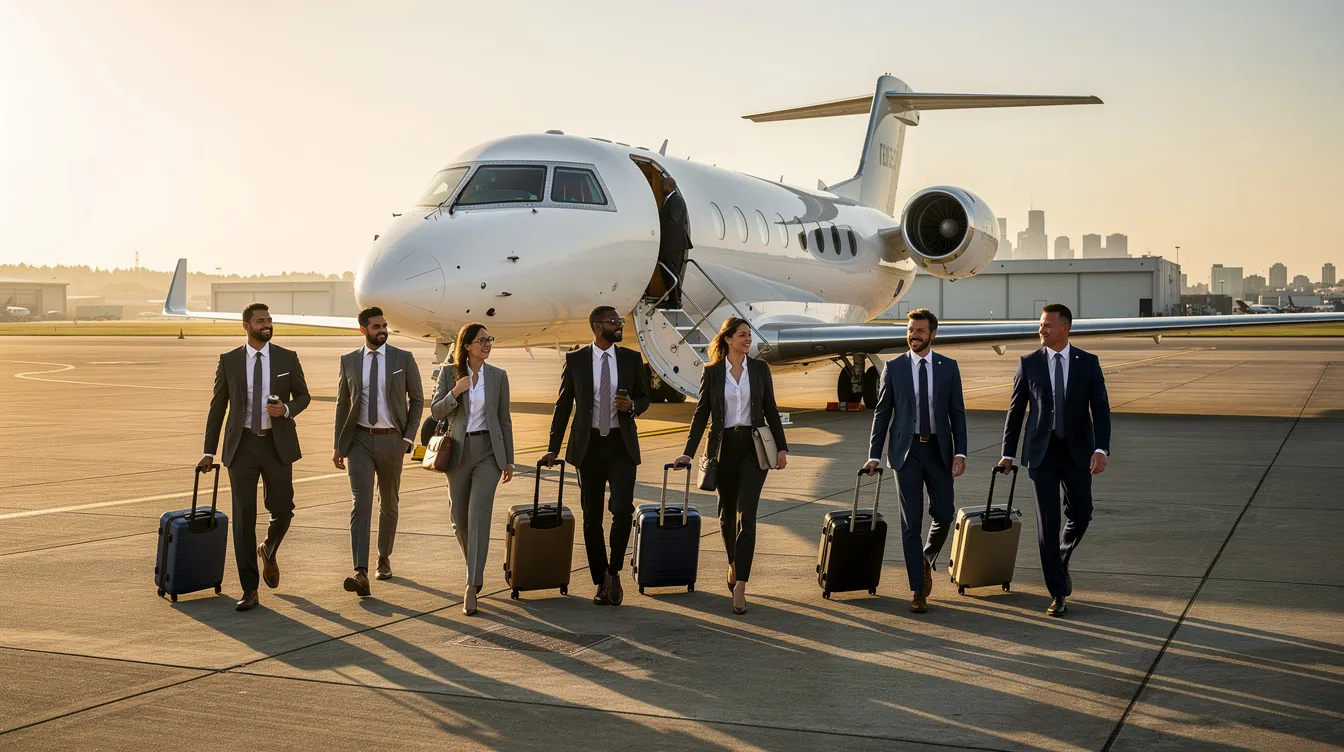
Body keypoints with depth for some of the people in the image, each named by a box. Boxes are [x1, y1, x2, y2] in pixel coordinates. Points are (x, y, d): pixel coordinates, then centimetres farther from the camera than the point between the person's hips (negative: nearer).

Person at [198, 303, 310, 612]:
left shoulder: (287, 358, 2)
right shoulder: (229, 361, 3)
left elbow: (303, 396, 11)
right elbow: (217, 406, 8)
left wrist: (287, 409, -13)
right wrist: (209, 452, 6)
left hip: (278, 444, 1)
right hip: (242, 444, 0)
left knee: (282, 510, 1)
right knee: (243, 517, -4)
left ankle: (268, 551, 37)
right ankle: (249, 590, 2)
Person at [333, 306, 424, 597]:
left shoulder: (403, 359, 0)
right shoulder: (349, 361, 5)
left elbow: (417, 399, 5)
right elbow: (342, 403, 10)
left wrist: (409, 437, -3)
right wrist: (338, 445, 7)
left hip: (391, 440, 0)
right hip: (360, 439, 0)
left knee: (389, 504, 13)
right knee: (361, 504, -13)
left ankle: (384, 557, 34)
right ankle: (361, 573, -20)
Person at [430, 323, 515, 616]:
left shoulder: (498, 376, 4)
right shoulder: (449, 372, 2)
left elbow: (504, 420, 8)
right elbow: (435, 412, 0)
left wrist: (509, 460, 6)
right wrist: (454, 393, -18)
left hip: (488, 451, -1)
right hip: (458, 451, 1)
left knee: (479, 514, -15)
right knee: (460, 520, 8)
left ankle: (472, 587, -17)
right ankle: (475, 570, 34)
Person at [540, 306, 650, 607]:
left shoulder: (631, 359, 4)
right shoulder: (575, 360, 1)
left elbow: (644, 398, 12)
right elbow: (563, 404, 5)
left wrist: (632, 405, -12)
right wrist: (553, 447, 3)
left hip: (621, 445, 0)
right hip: (588, 445, 0)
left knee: (622, 509, -15)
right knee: (592, 517, 6)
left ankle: (613, 571, 7)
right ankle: (601, 582, 18)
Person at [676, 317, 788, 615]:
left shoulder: (760, 369, 4)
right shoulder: (711, 372, 1)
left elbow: (770, 410, 7)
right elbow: (701, 414, 3)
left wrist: (782, 447, 2)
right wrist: (688, 452, -3)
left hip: (753, 446, -1)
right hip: (724, 447, 1)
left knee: (746, 514, -11)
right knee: (728, 513, 13)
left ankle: (740, 585, -14)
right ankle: (733, 563, 39)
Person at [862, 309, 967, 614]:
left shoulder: (948, 367, 4)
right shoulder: (893, 368, 2)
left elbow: (957, 413, 4)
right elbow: (882, 413, 4)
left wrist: (959, 452, -6)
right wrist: (874, 455, 0)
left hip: (938, 450, 1)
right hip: (906, 451, -1)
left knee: (944, 514, 0)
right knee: (911, 521, 0)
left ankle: (926, 560, 31)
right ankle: (918, 589, 6)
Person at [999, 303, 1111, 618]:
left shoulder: (1088, 363, 0)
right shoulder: (1029, 362, 0)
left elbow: (1101, 409, -4)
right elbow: (1016, 408, 5)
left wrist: (1101, 449, -17)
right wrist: (1008, 452, 5)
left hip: (1077, 451, 1)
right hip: (1042, 452, -1)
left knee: (1080, 515, 5)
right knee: (1047, 523, -2)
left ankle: (1061, 560, 36)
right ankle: (1058, 594, 4)